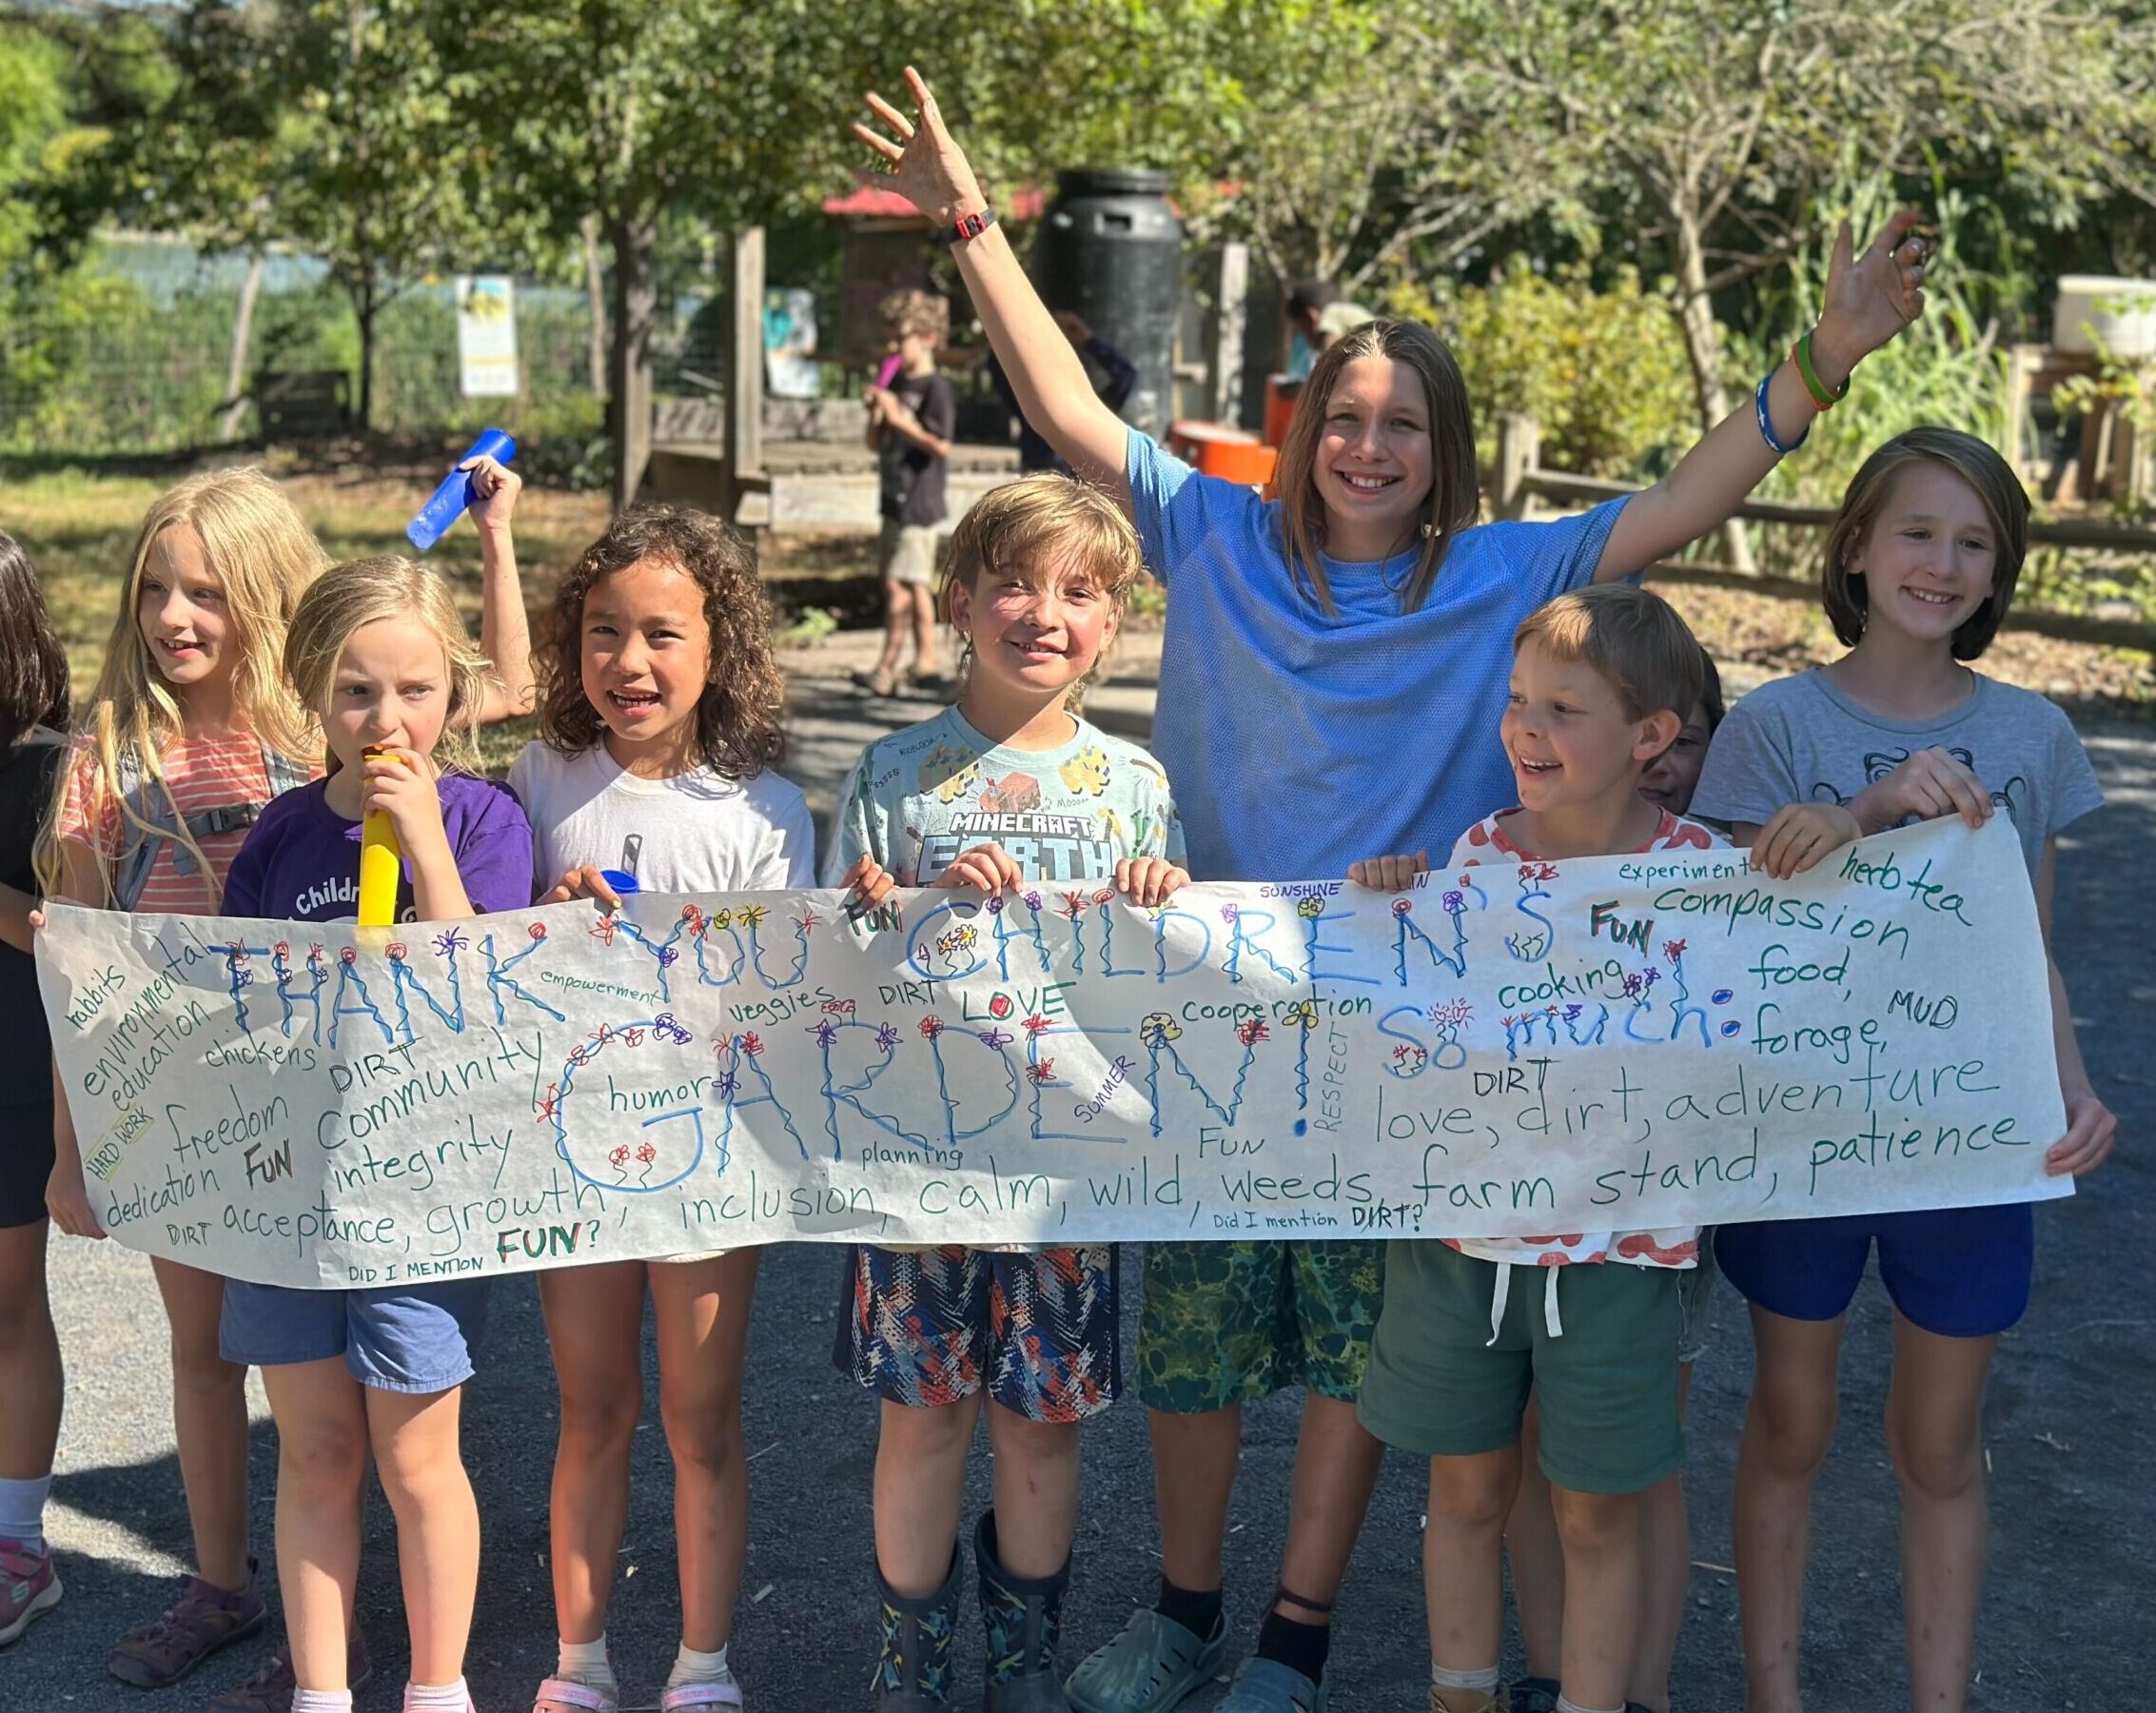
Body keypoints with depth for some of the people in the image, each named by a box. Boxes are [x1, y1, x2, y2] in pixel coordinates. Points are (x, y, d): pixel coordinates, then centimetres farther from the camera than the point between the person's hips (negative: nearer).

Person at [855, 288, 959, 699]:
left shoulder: (936, 389, -10)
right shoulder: (895, 385, 15)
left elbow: (941, 444, -19)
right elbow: (875, 444, 16)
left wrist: (899, 418, -18)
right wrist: (876, 415, -3)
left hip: (920, 500, -9)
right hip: (894, 499, 9)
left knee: (899, 585, -10)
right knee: (912, 586, 11)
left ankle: (887, 668, -8)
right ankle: (926, 662, 17)